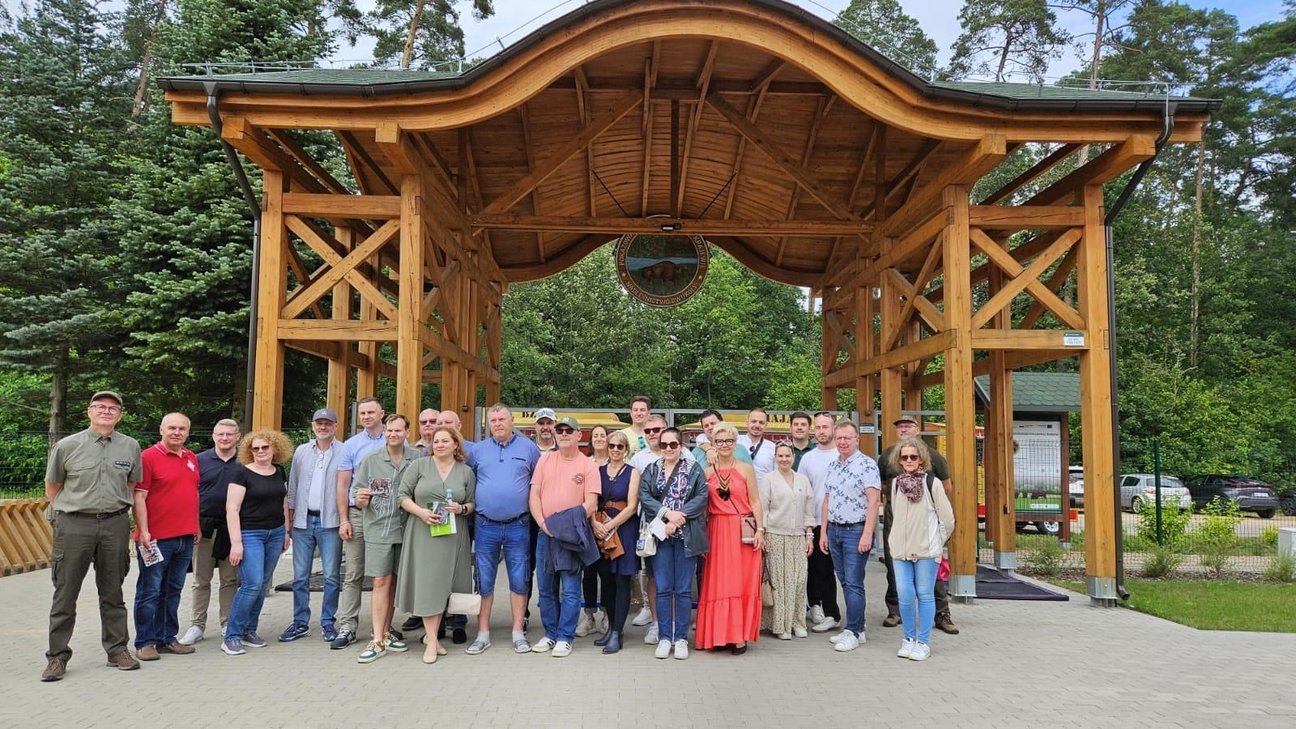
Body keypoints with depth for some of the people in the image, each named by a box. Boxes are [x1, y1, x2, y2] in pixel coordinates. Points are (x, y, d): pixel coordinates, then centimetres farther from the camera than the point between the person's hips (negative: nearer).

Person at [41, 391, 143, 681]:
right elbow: (52, 488, 9)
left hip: (115, 525, 2)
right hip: (74, 525, -2)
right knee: (65, 592, 3)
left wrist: (117, 509, 10)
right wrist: (67, 511, 6)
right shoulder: (66, 446, -1)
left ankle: (117, 649, 20)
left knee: (112, 592, 11)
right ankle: (57, 656, 13)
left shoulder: (130, 447, 4)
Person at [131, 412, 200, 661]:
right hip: (156, 538, -6)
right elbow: (139, 496, -11)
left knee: (173, 591, 13)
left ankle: (167, 639, 22)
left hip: (186, 538, 7)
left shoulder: (192, 458, 13)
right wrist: (143, 531, -16)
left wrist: (197, 528, 18)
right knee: (150, 591, 1)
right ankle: (145, 643, 10)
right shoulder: (148, 457, -7)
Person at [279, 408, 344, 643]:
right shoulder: (301, 451, 10)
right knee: (300, 576, 8)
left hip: (330, 522, -3)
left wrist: (345, 519, -8)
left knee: (331, 575, 1)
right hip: (303, 520, 3)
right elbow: (292, 486, 13)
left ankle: (328, 622, 12)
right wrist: (289, 517, 9)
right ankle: (300, 623, 17)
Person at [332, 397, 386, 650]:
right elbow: (342, 485, 6)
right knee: (352, 574, 0)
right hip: (358, 514, 0)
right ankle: (347, 627, 5)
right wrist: (344, 520, -2)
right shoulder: (350, 446, 7)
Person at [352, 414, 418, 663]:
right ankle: (378, 642, -2)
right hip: (379, 529, -1)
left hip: (406, 529, 1)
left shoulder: (418, 459, 2)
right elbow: (360, 501, 4)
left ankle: (386, 633, 22)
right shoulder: (370, 460, 3)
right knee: (381, 582, -4)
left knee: (393, 582, 10)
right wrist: (360, 500, -17)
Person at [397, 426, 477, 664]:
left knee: (443, 584, 5)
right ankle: (432, 641, -2)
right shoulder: (419, 465, 4)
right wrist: (421, 512, -13)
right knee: (427, 584, -5)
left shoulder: (466, 472, 10)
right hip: (423, 534, -2)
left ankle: (434, 633, 19)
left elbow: (472, 503, 13)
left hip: (453, 536, 2)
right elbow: (403, 495, 1)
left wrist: (462, 508, -9)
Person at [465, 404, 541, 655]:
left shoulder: (528, 448, 2)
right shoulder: (477, 450, 6)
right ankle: (483, 634, 14)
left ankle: (518, 633, 14)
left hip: (518, 526, -1)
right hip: (486, 525, 1)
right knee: (483, 580, 6)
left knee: (519, 579, 4)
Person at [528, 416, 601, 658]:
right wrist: (543, 523, -9)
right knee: (546, 589, 11)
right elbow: (534, 494, 4)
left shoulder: (588, 466, -1)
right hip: (545, 534, 4)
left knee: (570, 591, -1)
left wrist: (568, 525, -16)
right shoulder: (545, 460, 9)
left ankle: (564, 638, 8)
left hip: (571, 536, -4)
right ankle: (550, 635, 23)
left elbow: (591, 503, -7)